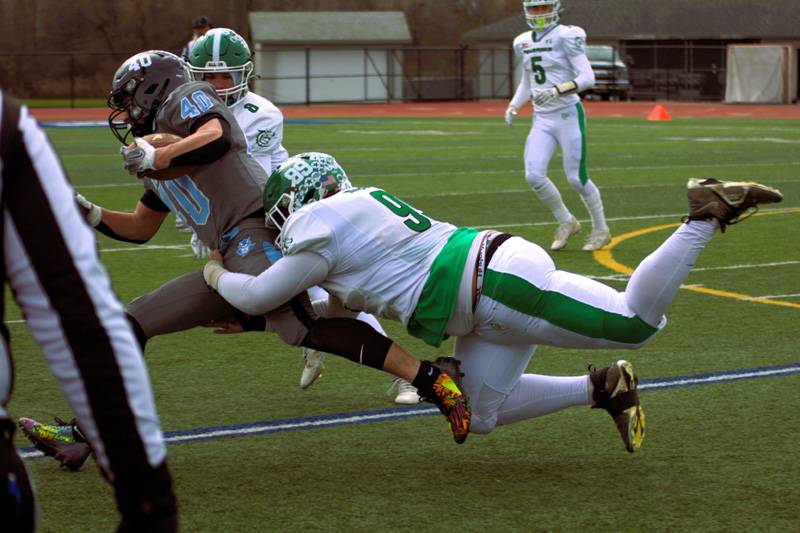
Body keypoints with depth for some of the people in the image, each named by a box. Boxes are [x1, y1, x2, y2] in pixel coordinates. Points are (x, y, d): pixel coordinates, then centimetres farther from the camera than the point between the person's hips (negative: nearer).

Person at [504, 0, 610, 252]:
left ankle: (601, 230, 19)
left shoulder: (565, 37, -10)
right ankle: (566, 222, 16)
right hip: (542, 119, 6)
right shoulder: (523, 43, 10)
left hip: (568, 115, -6)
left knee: (576, 178, -2)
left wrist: (557, 90, -28)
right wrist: (513, 106, 7)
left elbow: (587, 78, -15)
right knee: (534, 176, -7)